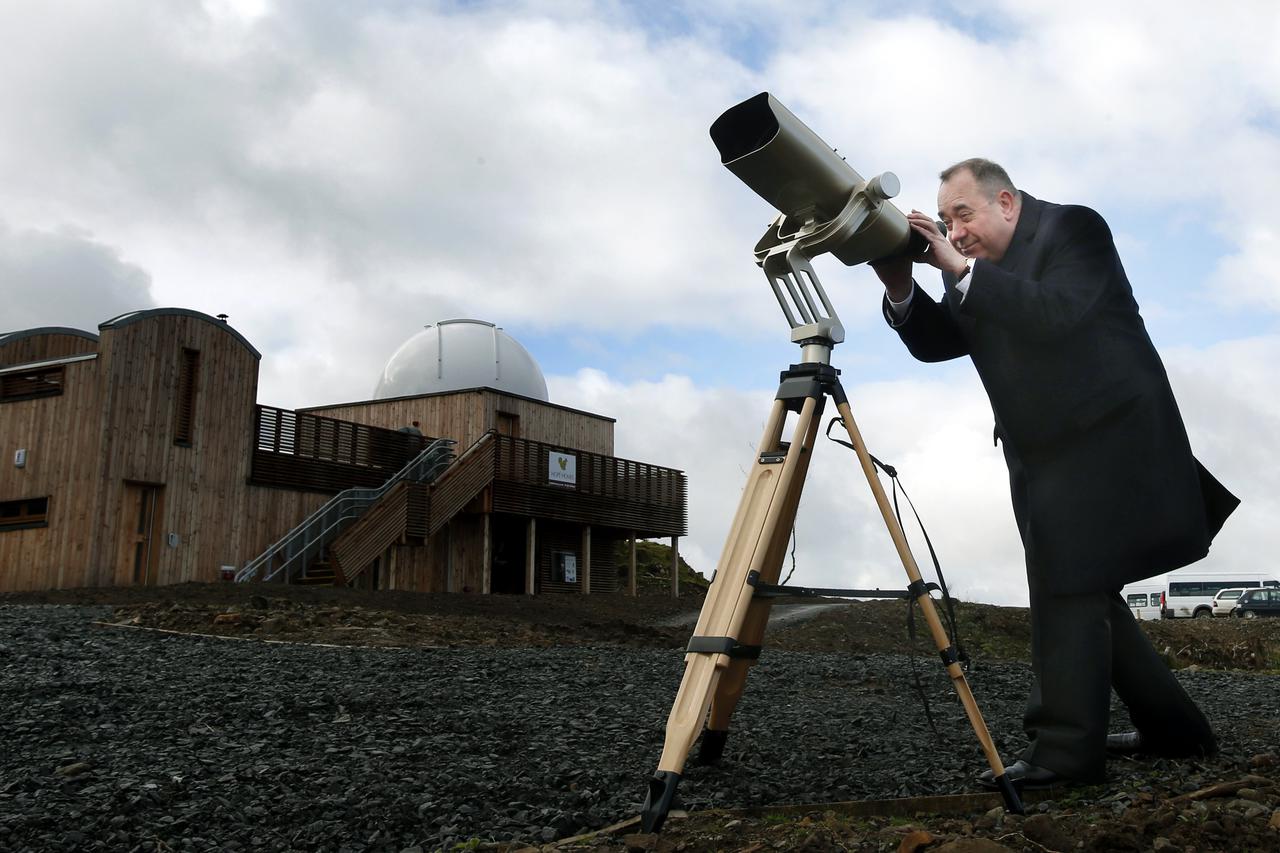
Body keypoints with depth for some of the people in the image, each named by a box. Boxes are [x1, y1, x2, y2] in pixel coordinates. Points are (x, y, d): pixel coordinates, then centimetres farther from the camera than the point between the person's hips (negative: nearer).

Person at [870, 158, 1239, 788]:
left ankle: (1064, 749, -9)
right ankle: (1172, 729, 24)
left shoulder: (1072, 227, -9)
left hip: (1105, 442, -9)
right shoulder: (975, 271, 11)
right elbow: (935, 344, 3)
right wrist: (901, 289, -14)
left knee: (1065, 590, -13)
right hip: (1048, 456, 9)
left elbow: (1059, 315, -26)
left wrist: (962, 270, -27)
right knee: (1085, 595, 13)